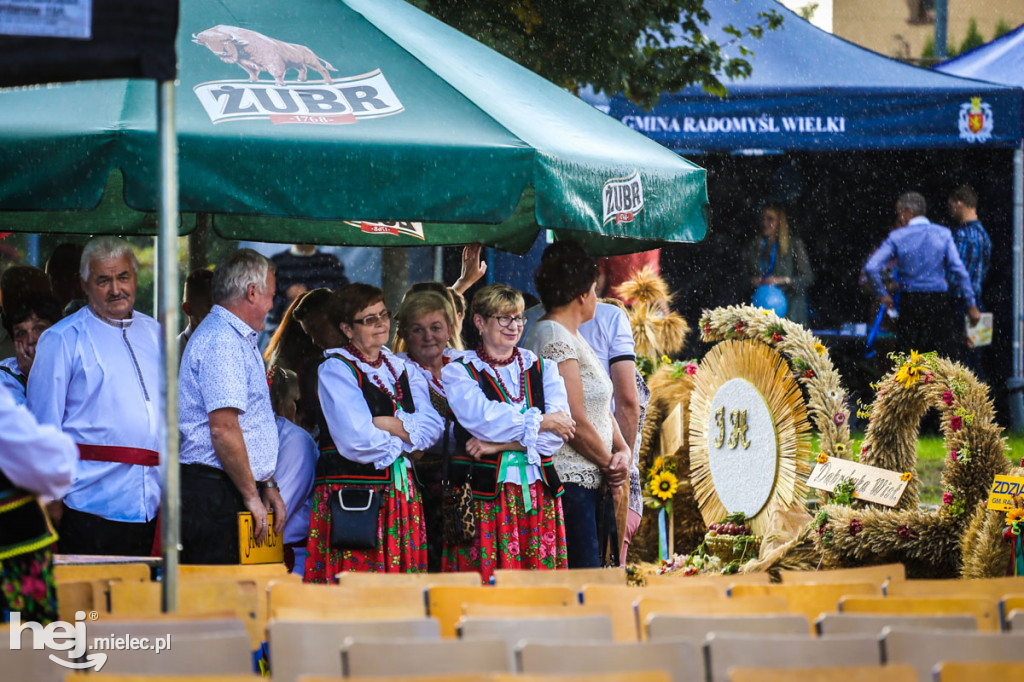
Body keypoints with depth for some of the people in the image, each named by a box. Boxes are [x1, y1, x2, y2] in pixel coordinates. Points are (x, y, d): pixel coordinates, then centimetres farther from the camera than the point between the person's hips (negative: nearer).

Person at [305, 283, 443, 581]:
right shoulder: (336, 369, -2)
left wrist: (386, 424, -10)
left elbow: (433, 427, 3)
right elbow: (356, 439, -14)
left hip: (401, 494, 6)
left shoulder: (402, 369, 17)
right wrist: (406, 438, 0)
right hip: (352, 495, -6)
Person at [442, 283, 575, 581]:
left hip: (539, 494, 3)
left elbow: (558, 433, 0)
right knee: (485, 586, -9)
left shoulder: (542, 368, 13)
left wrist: (501, 444, -10)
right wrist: (540, 422, -8)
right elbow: (480, 416, -14)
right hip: (485, 496, -3)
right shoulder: (458, 372, 5)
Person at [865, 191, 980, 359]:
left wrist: (882, 294, 6)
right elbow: (959, 270, -7)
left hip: (909, 302, 1)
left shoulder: (897, 237, -1)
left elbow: (871, 268, -8)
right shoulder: (943, 234, 0)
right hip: (939, 301, -1)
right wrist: (971, 305, -3)